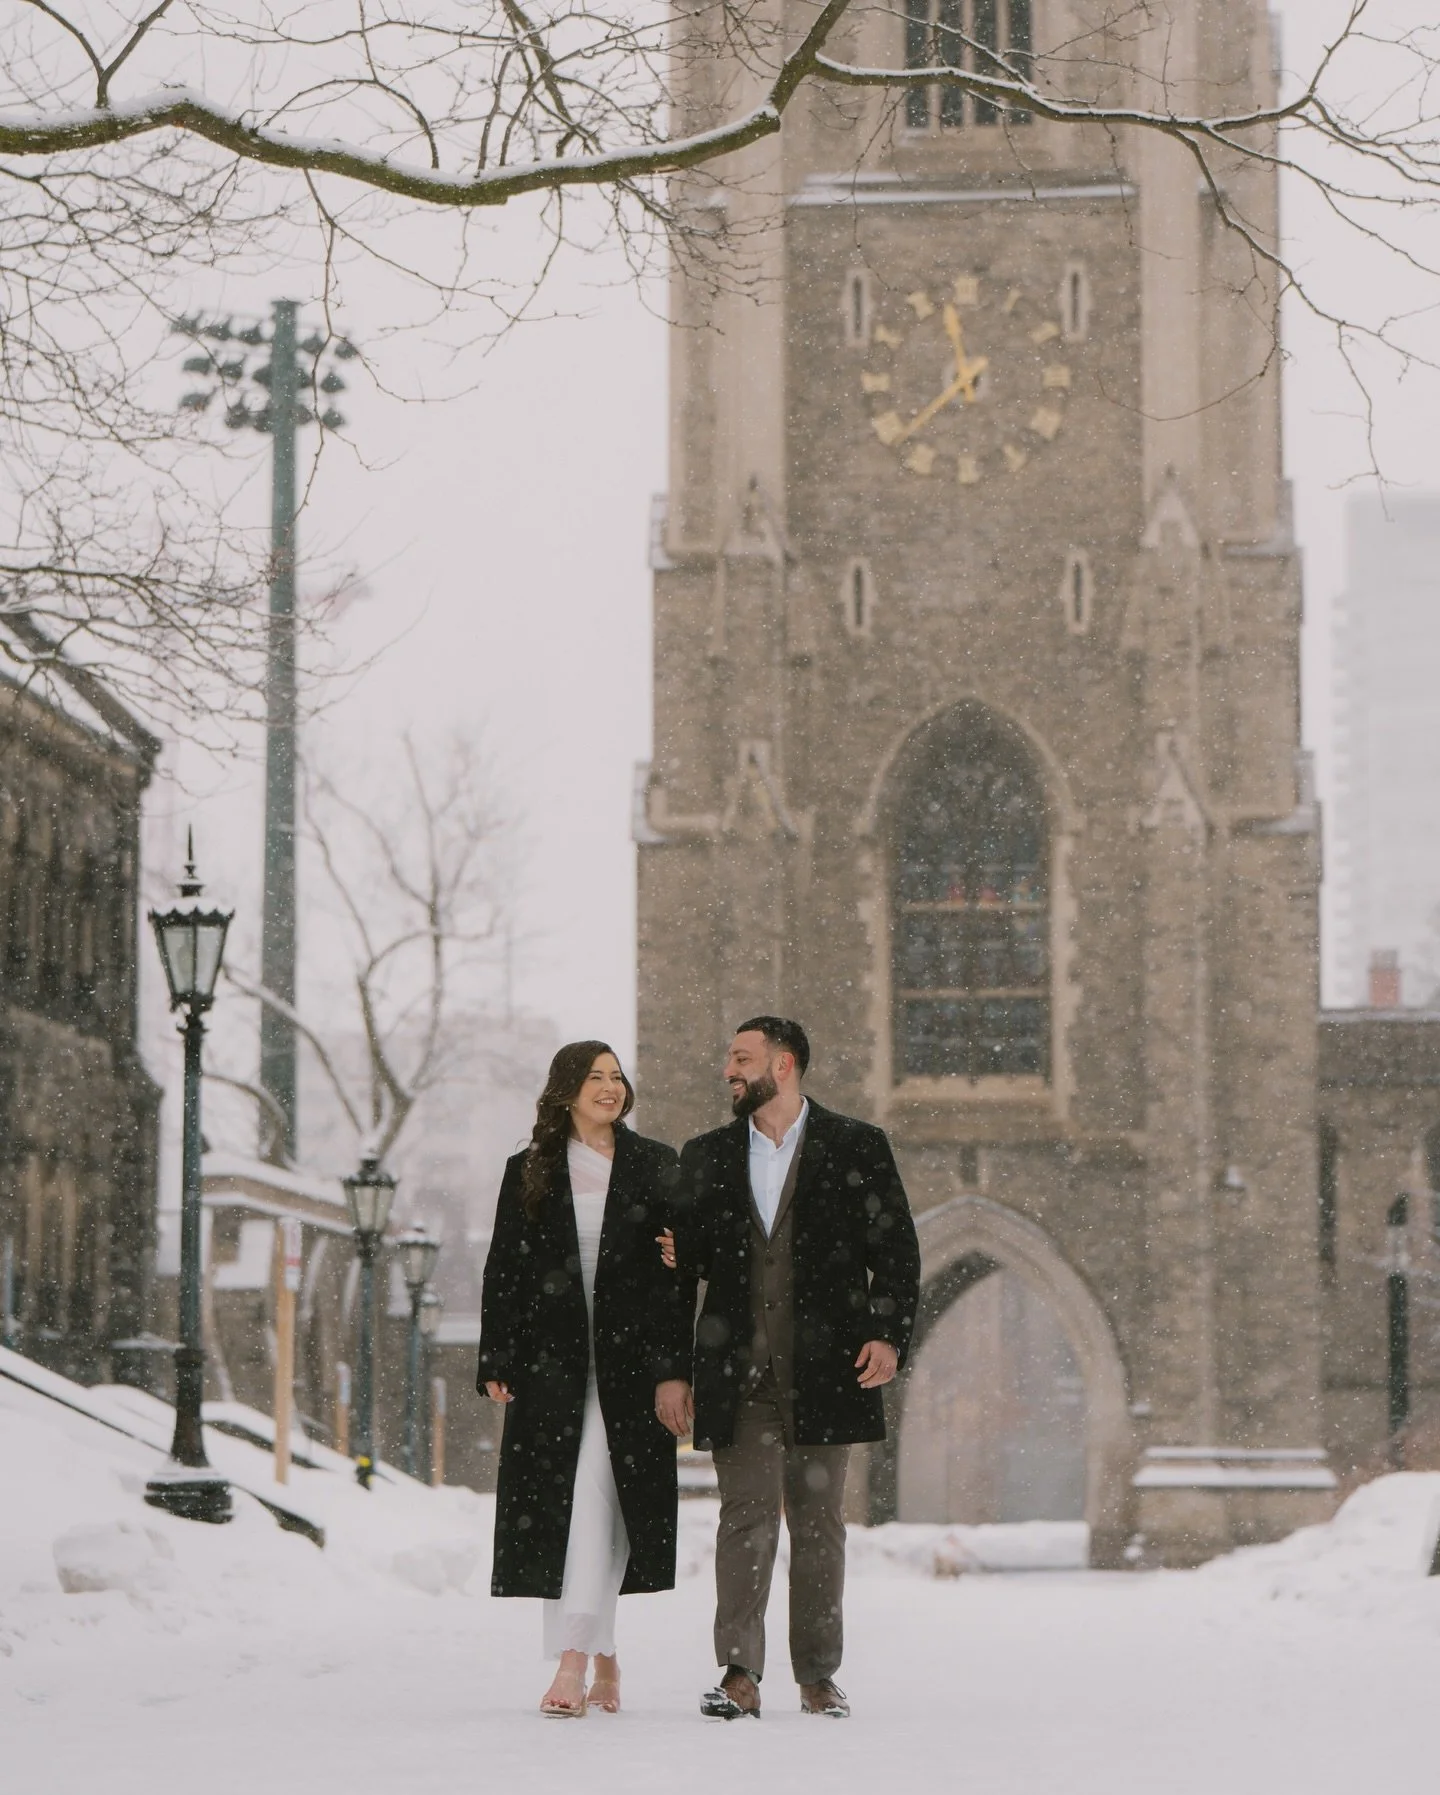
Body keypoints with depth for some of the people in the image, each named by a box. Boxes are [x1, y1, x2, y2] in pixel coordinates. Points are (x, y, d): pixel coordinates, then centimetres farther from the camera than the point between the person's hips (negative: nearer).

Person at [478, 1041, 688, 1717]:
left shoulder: (655, 1166, 9)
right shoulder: (528, 1173, 11)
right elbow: (503, 1272, 10)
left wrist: (678, 1365, -5)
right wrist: (496, 1362, 2)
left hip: (630, 1359, -2)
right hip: (550, 1360, 2)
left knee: (597, 1499, -13)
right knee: (558, 1503, -2)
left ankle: (573, 1660, -18)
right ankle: (600, 1655, 10)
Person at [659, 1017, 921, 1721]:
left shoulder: (858, 1148, 5)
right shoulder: (706, 1157, 13)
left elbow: (897, 1252, 5)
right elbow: (683, 1266, 14)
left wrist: (889, 1334, -8)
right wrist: (670, 1369, 8)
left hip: (825, 1371, -1)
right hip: (736, 1373, 1)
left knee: (818, 1518, 4)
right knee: (746, 1515, -7)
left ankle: (819, 1675, 11)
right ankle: (739, 1675, -10)